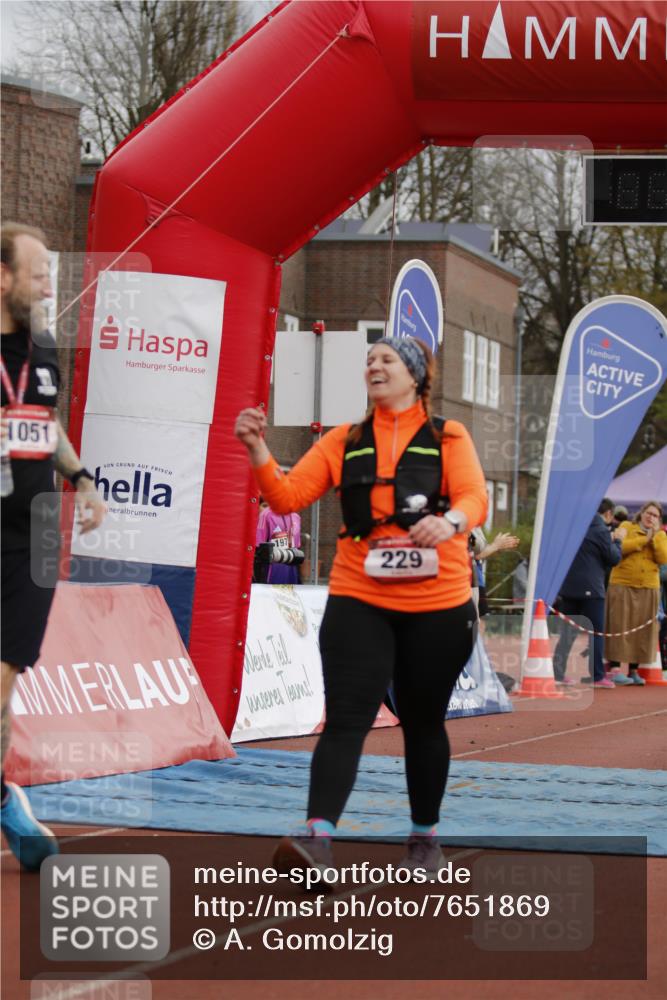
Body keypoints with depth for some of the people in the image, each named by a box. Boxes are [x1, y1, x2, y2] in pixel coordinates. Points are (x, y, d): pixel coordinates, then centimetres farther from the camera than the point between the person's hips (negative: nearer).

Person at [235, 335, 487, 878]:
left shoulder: (448, 436, 4)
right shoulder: (345, 441, 10)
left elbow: (475, 498, -11)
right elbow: (288, 496, 4)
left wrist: (450, 521, -34)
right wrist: (258, 451, -13)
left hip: (436, 604, -1)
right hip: (358, 600, 1)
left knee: (423, 722, 13)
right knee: (346, 719, -12)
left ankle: (425, 834, 29)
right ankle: (317, 837, -25)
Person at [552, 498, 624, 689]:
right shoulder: (602, 531, -11)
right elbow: (614, 558, -6)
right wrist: (617, 540, 10)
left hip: (568, 587, 7)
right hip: (590, 589, -7)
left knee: (567, 632, 10)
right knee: (595, 633, 1)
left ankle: (558, 673, 5)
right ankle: (597, 676, 2)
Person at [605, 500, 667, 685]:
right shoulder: (627, 527, 4)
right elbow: (619, 547, -14)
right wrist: (644, 539, -12)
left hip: (648, 588, 3)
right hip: (623, 585, -3)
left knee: (642, 629, 4)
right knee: (620, 627, -6)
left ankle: (633, 670, 10)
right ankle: (615, 668, -8)